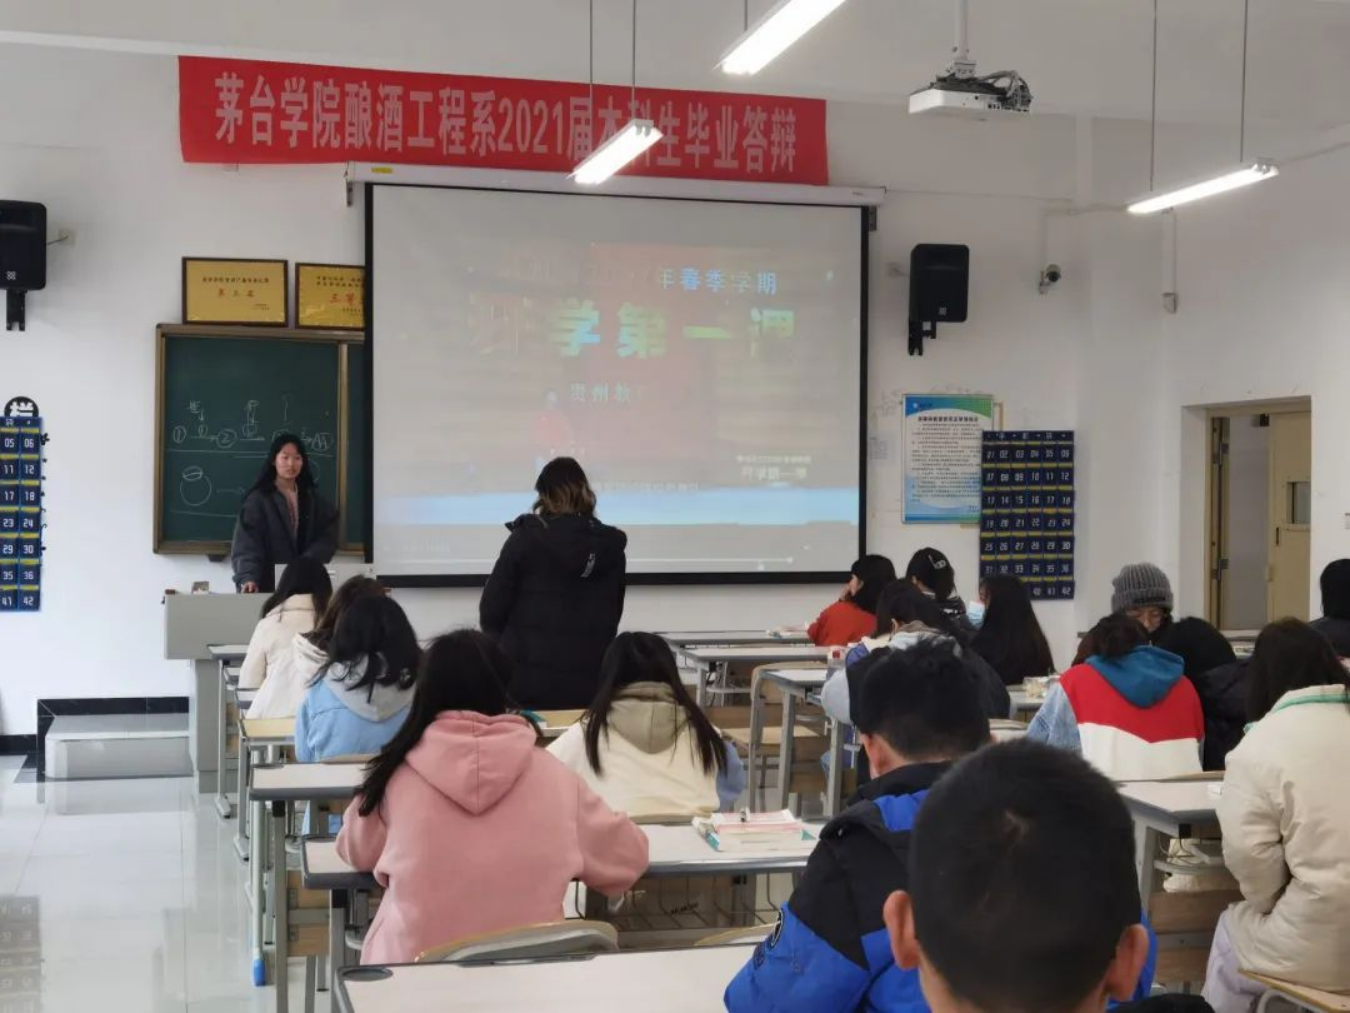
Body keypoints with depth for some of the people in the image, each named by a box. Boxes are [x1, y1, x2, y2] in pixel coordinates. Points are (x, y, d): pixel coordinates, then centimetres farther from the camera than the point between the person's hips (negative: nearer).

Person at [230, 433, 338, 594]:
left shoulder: (314, 498, 8)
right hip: (270, 585, -3)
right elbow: (246, 544, -15)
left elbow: (328, 537, 1)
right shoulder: (257, 499, -5)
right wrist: (248, 578, -31)